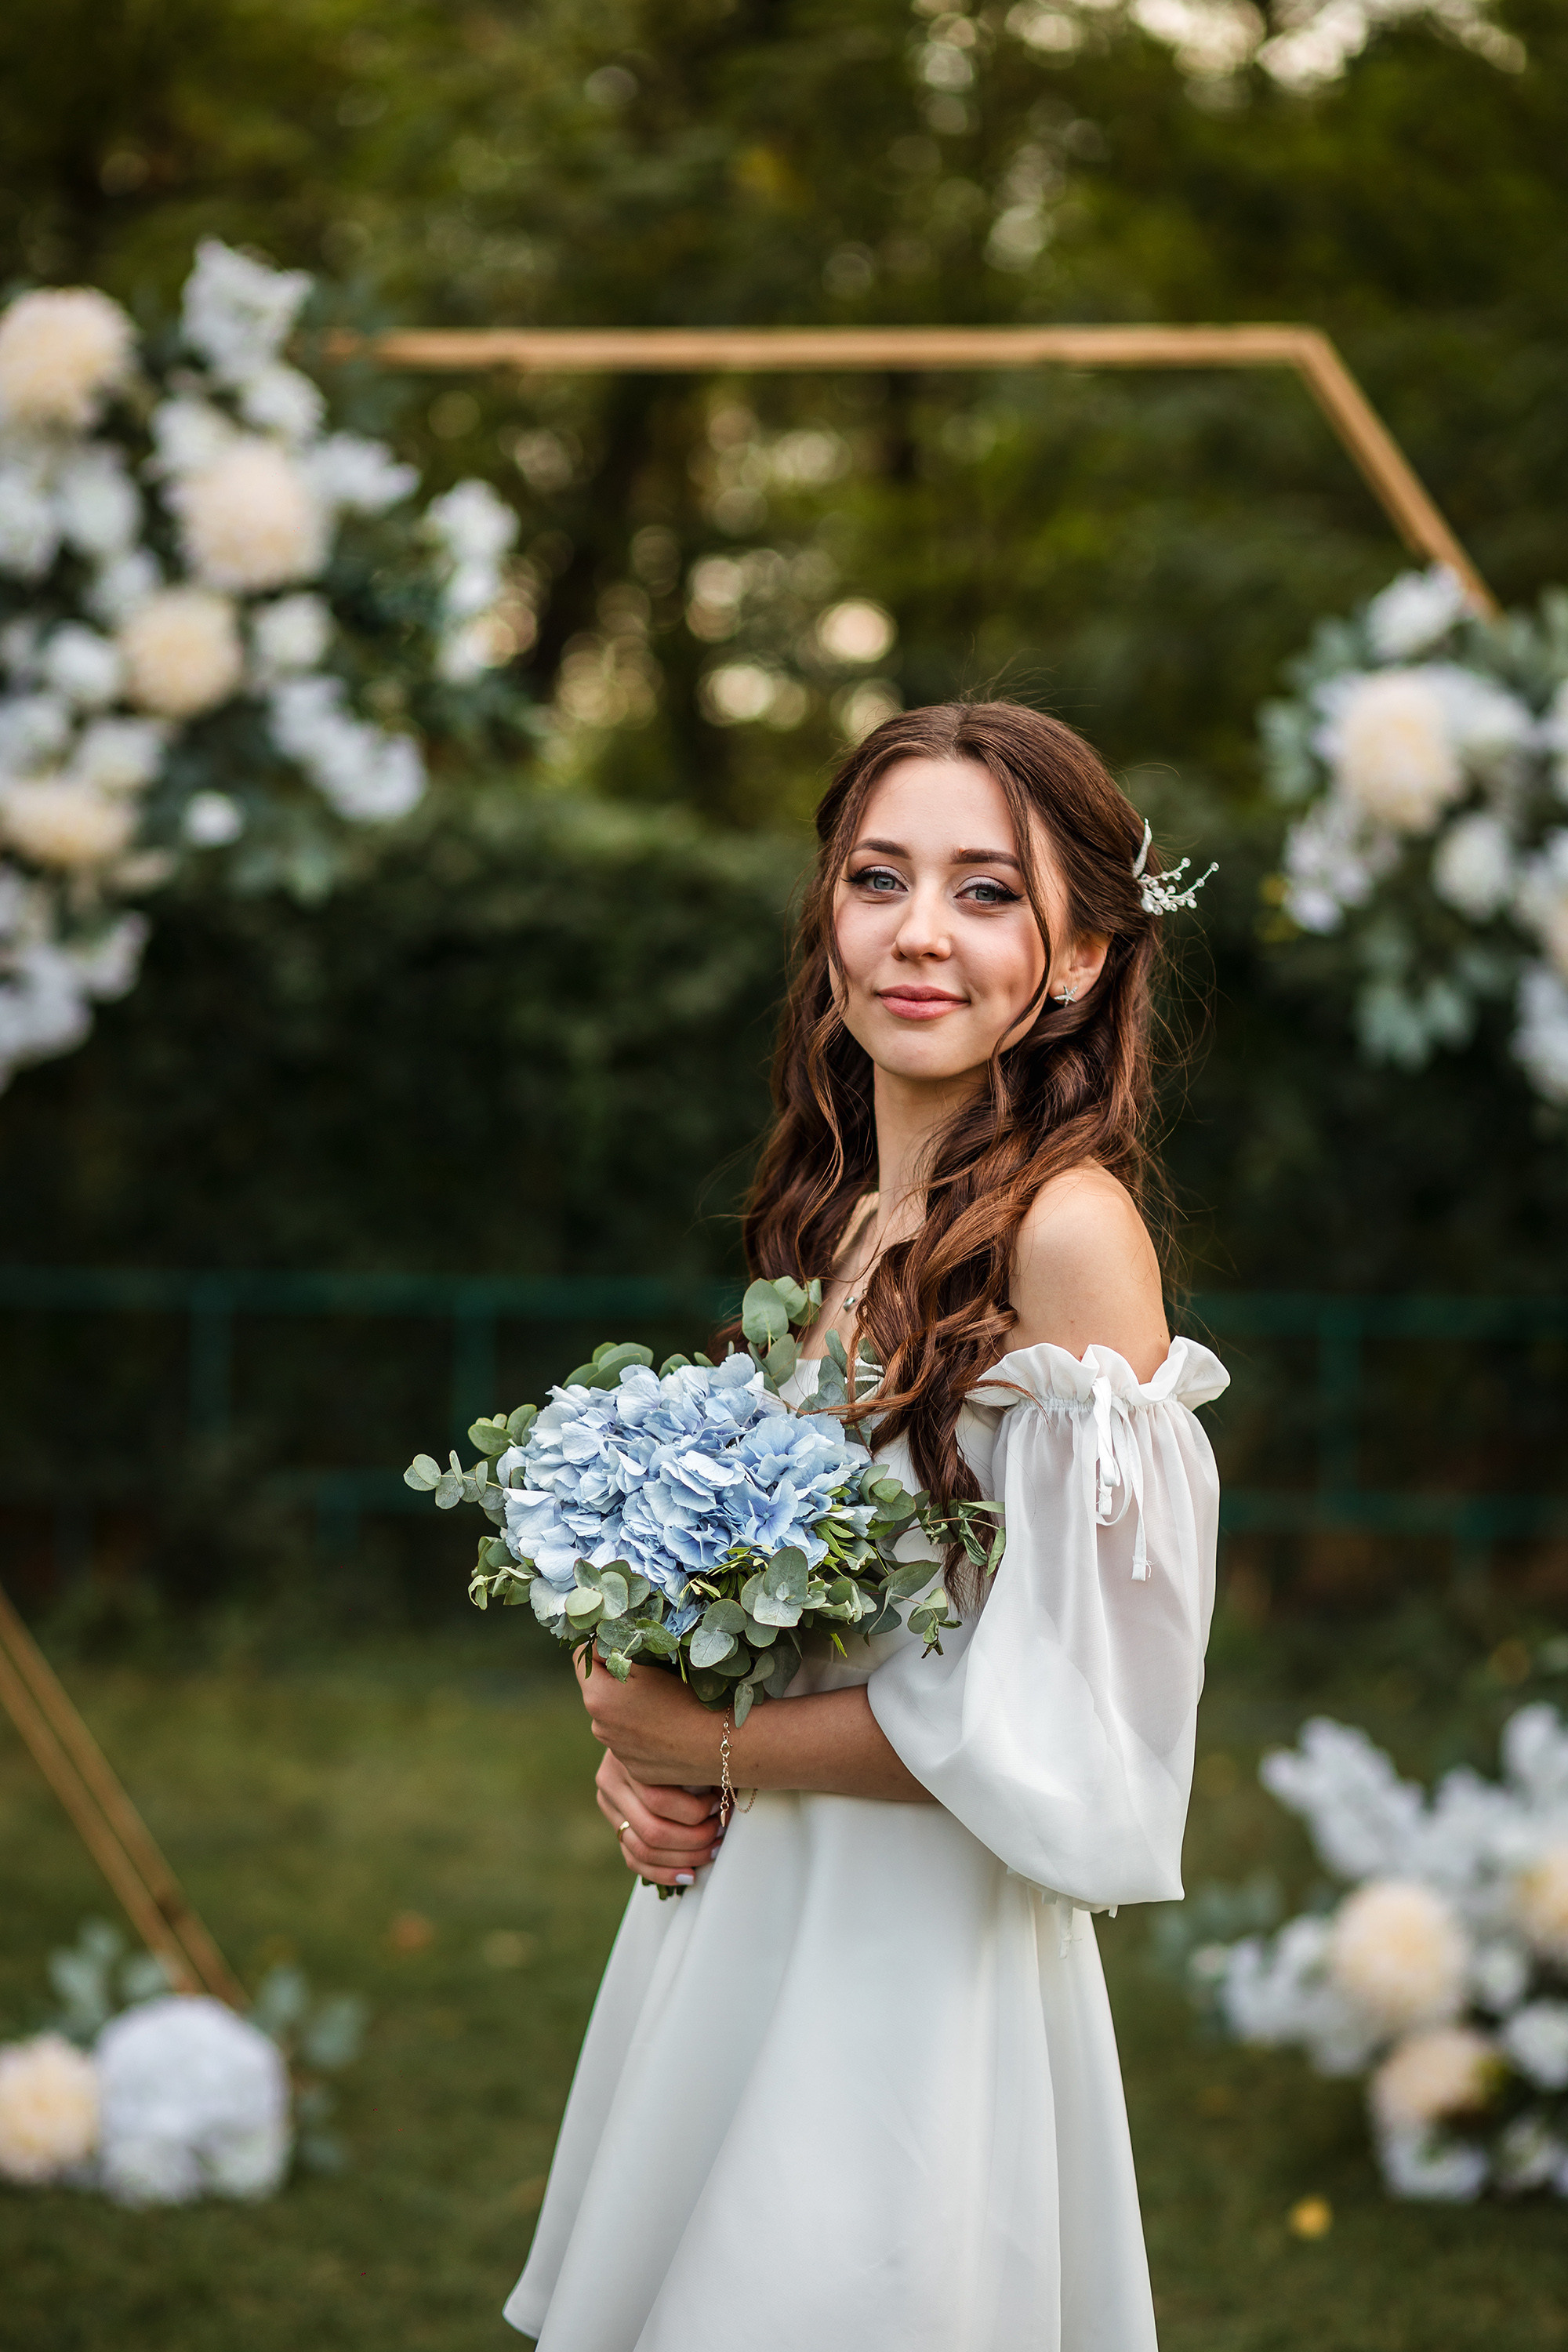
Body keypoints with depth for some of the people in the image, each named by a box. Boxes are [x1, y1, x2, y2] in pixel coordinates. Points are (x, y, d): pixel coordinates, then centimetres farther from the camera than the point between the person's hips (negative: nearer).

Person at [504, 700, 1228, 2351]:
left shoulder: (1067, 1232, -19)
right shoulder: (834, 1217, 5)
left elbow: (1062, 1722, -21)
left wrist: (711, 1746, -13)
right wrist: (636, 1743, -2)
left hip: (918, 1952, -8)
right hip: (736, 1899, 8)